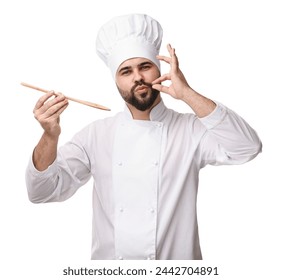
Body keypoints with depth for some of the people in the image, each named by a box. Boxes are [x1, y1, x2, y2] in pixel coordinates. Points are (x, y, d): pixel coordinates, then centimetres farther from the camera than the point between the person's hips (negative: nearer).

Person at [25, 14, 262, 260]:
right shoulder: (96, 134, 0)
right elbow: (44, 191, -4)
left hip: (176, 266, -2)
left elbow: (248, 148, -20)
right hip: (109, 268, 2)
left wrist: (187, 94, -23)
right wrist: (50, 137, -22)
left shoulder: (191, 129, -5)